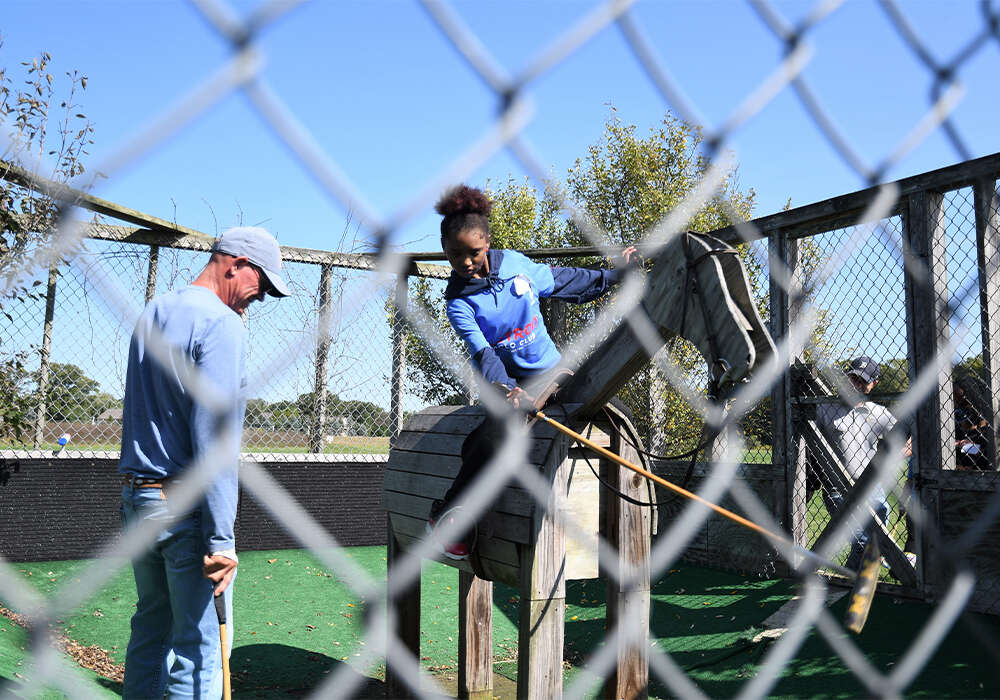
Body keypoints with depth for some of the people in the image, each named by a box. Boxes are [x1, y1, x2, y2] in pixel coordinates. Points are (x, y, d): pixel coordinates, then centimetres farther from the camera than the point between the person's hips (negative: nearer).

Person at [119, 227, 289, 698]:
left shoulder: (152, 312, 14)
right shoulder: (222, 323, -15)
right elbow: (214, 435, -21)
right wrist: (221, 538, -21)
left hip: (134, 499, 9)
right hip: (185, 506, -9)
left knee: (150, 625, 20)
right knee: (199, 642, 0)